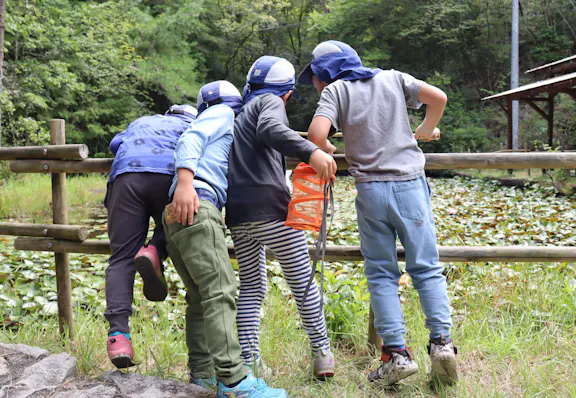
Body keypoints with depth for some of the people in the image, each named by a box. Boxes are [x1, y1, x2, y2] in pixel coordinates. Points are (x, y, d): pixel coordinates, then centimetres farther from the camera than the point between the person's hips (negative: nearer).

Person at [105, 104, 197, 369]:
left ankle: (118, 333, -19)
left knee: (121, 259, -2)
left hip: (125, 175, 2)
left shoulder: (141, 122, 40)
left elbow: (115, 143, 34)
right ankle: (154, 251, -12)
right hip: (168, 175, -2)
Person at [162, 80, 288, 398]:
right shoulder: (224, 114, 12)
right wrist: (184, 183, -22)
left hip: (177, 215, 10)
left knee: (200, 297, 12)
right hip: (196, 207, -10)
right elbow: (190, 139, -7)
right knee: (221, 293, -16)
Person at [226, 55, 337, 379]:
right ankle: (322, 354, 6)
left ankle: (248, 361, 7)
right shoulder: (271, 102, 5)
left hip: (237, 214, 7)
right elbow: (271, 130, -19)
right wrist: (311, 151, -33)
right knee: (302, 280, 3)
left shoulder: (237, 115, 28)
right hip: (270, 207, -7)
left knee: (251, 286, 13)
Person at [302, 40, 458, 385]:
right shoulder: (393, 78, 13)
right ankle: (442, 341, -1)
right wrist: (426, 130, 20)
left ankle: (397, 353, 3)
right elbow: (437, 97, 4)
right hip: (411, 184, 2)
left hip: (371, 189, -2)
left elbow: (317, 134, -13)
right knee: (427, 269, 9)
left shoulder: (335, 91, 3)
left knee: (382, 274, 6)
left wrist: (324, 150, 9)